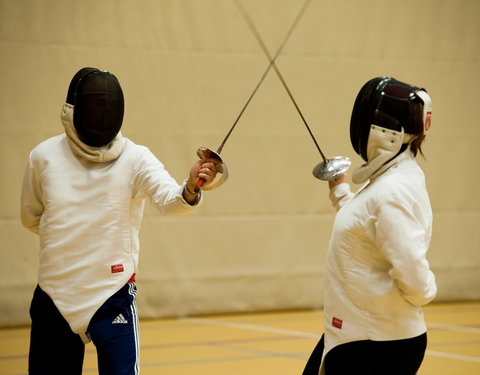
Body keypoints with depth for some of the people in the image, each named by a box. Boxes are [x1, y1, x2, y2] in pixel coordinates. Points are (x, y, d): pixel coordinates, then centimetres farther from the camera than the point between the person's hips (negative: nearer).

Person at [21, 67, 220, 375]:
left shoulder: (135, 158, -10)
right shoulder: (44, 156, -4)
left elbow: (170, 201, -29)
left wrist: (191, 189, -49)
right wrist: (73, 228, 0)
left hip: (112, 294, -2)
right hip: (55, 294, 3)